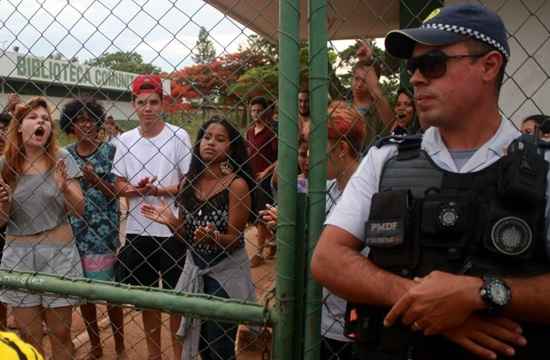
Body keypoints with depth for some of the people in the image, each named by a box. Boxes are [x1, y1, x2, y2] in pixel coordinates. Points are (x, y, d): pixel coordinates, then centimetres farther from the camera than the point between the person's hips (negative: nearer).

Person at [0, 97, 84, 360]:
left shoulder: (62, 159, -4)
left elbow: (79, 211, -5)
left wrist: (64, 188, -23)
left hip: (59, 253, -1)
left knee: (60, 334, 8)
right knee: (29, 337, 10)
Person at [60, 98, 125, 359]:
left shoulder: (109, 151, -2)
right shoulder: (65, 155, 7)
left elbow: (117, 192, -5)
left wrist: (95, 179, -20)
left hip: (102, 231, -3)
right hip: (73, 230, 4)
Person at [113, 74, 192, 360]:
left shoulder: (178, 136, -7)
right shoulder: (125, 140, 5)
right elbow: (119, 185, 7)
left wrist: (156, 190, -22)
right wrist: (135, 189, -15)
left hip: (172, 231, -4)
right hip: (138, 230, 4)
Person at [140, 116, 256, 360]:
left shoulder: (236, 185, -16)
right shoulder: (188, 182, -1)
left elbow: (235, 239, -14)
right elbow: (187, 236, 5)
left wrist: (214, 237, -33)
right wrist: (170, 221, -14)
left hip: (225, 274, -5)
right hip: (195, 269, 5)